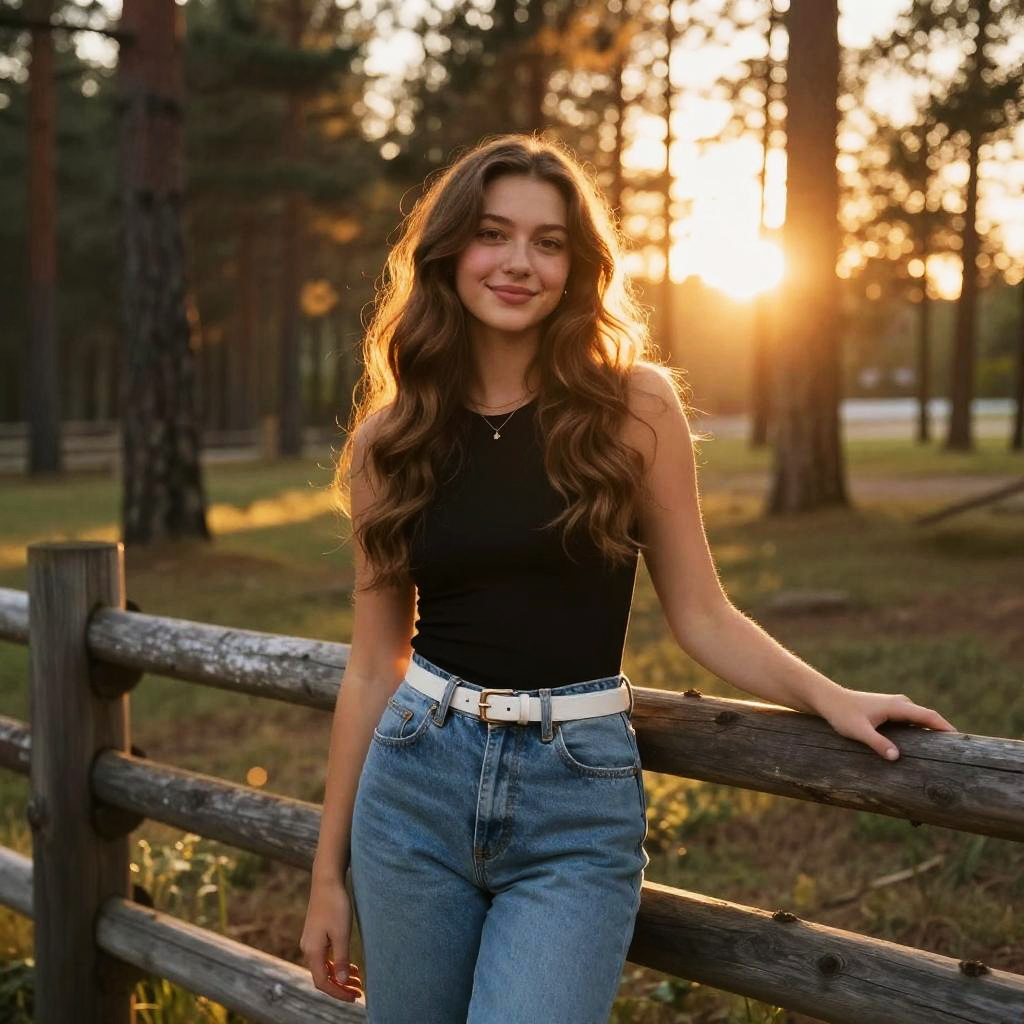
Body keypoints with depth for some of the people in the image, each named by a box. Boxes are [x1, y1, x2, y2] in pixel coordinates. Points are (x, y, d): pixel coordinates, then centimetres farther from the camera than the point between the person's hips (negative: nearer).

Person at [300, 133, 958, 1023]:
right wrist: (329, 871, 10)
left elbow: (700, 613, 2)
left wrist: (828, 696, -14)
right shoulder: (389, 438, 2)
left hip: (577, 801, -2)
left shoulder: (634, 404, -3)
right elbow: (375, 662, 7)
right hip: (416, 785, 3)